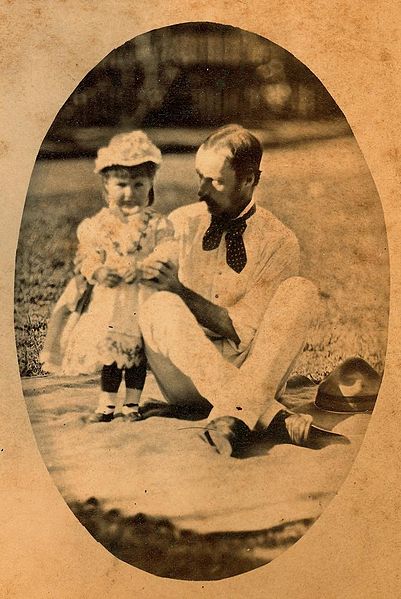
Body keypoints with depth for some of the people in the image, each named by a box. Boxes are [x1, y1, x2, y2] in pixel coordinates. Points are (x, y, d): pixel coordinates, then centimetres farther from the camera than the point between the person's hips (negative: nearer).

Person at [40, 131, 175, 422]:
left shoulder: (158, 224, -3)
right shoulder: (97, 224, 2)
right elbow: (87, 256, 0)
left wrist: (134, 270, -22)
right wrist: (98, 272, -19)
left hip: (142, 298, -1)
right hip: (106, 299, 1)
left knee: (137, 350, 6)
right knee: (108, 351, 7)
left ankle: (132, 403, 21)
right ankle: (107, 403, 19)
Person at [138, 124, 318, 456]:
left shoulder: (279, 242, -1)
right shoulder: (181, 223, 8)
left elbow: (243, 333, -8)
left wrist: (180, 289, -18)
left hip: (253, 371, -1)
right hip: (185, 379, 1)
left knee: (300, 291, -23)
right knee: (160, 307, -29)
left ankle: (233, 416, -40)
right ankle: (272, 417, -39)